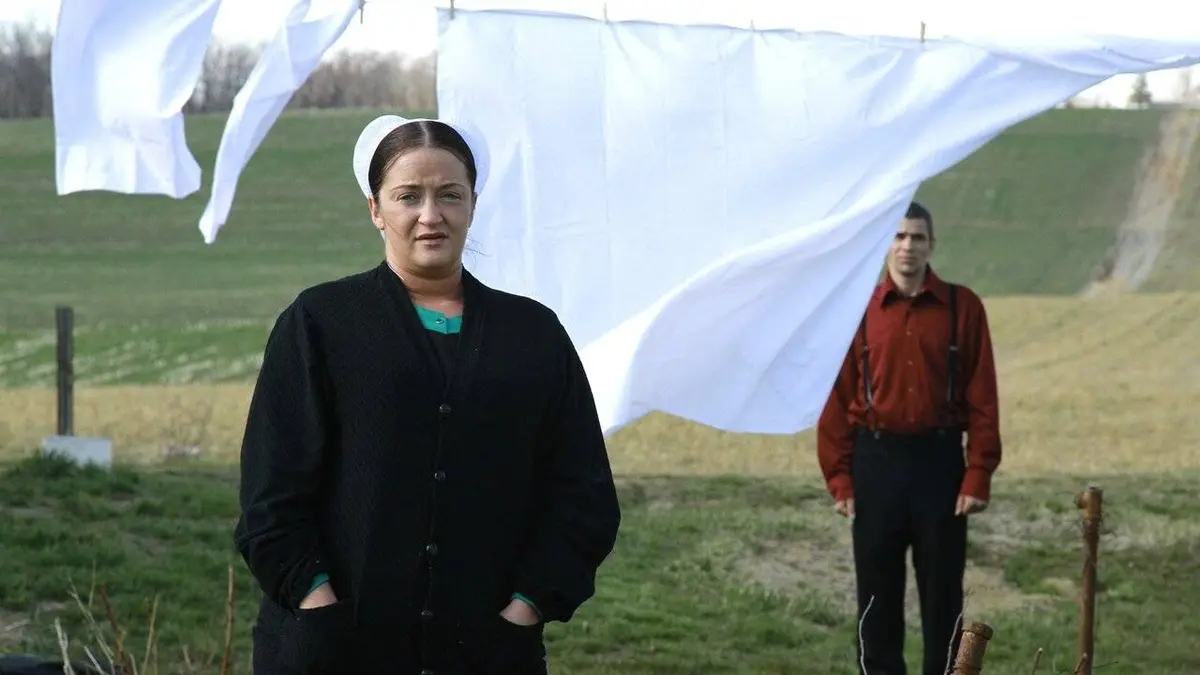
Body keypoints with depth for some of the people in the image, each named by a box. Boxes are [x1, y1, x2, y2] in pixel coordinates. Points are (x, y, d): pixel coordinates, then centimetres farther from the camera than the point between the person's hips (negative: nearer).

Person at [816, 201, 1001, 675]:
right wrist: (839, 478, -3)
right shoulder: (859, 310, 1)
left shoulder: (962, 307, 0)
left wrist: (978, 475, -7)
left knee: (942, 587, 6)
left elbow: (981, 397, -1)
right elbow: (839, 397, 1)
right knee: (877, 588, 7)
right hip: (876, 461, 1)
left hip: (940, 460, 0)